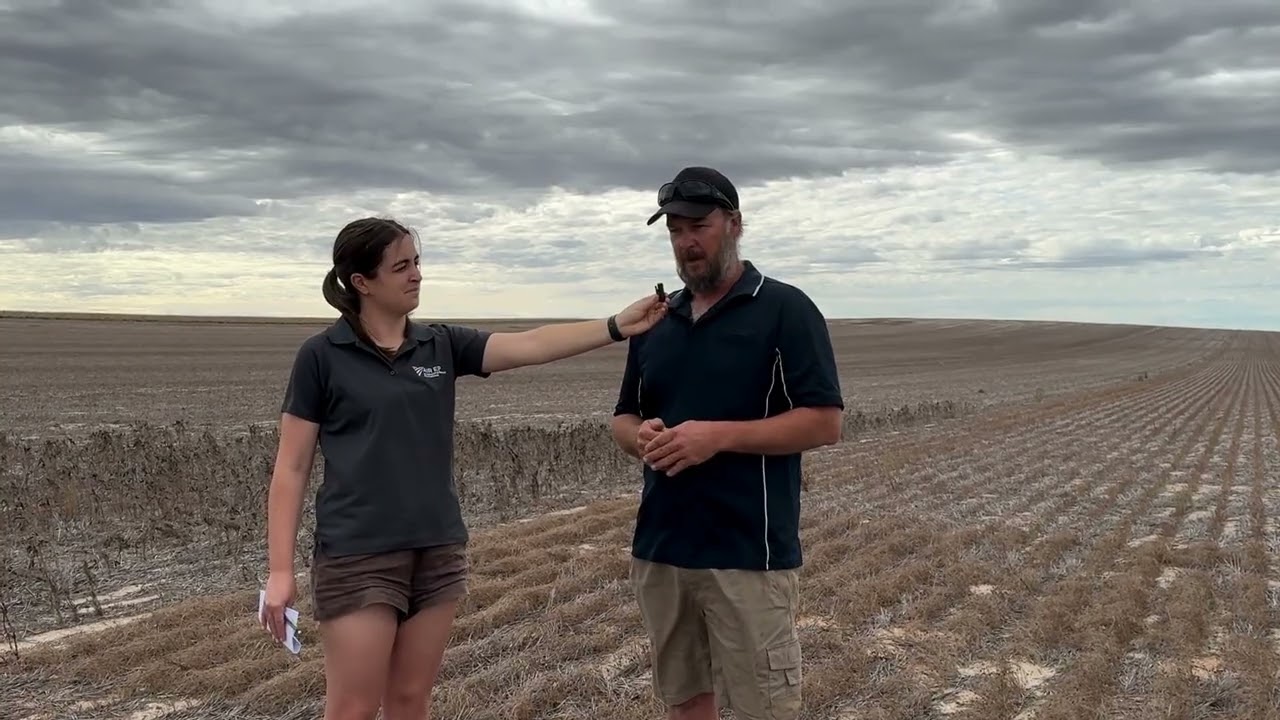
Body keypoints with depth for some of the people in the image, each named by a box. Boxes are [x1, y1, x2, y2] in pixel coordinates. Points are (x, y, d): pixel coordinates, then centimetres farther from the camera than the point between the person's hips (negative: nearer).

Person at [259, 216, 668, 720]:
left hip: (438, 552, 5)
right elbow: (291, 468, -5)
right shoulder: (321, 356, -5)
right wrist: (280, 570, -9)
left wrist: (616, 327, -20)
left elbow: (529, 346, -7)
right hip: (357, 556, -4)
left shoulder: (443, 345, 6)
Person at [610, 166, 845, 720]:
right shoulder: (654, 321, 12)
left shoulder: (784, 309, -5)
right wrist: (642, 437, -7)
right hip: (659, 550, 6)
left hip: (749, 554, -5)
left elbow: (824, 422, -11)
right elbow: (623, 420, 17)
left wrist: (719, 435, -21)